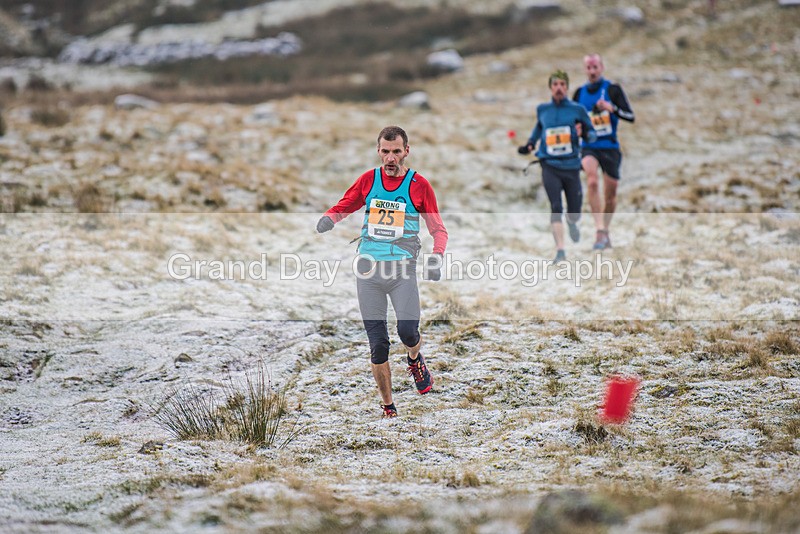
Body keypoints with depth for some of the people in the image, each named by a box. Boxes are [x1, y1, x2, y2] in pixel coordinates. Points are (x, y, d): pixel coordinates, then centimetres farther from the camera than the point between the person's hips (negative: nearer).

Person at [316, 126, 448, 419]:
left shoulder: (419, 185, 1)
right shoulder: (368, 180, 7)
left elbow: (438, 228, 5)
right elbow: (342, 207, 18)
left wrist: (437, 255, -14)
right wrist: (328, 219, -5)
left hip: (403, 268, -2)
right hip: (368, 268, 2)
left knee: (407, 330, -18)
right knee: (377, 343, 0)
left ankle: (415, 359, 19)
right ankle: (387, 405, 14)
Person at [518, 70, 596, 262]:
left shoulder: (577, 110, 1)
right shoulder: (542, 109, 7)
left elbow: (592, 134, 5)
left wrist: (584, 133, -17)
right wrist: (530, 144, 16)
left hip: (571, 166, 0)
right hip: (549, 165, 0)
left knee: (574, 214, 5)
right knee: (556, 207, -17)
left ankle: (572, 222, 43)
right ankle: (560, 250, -17)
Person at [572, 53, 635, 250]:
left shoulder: (613, 90, -2)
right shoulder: (580, 93, 7)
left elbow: (631, 116, -7)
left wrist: (612, 108, -23)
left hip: (610, 147, 0)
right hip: (589, 147, 0)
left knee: (610, 193, 6)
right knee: (592, 182, -26)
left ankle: (605, 230, 29)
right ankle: (600, 231, -29)